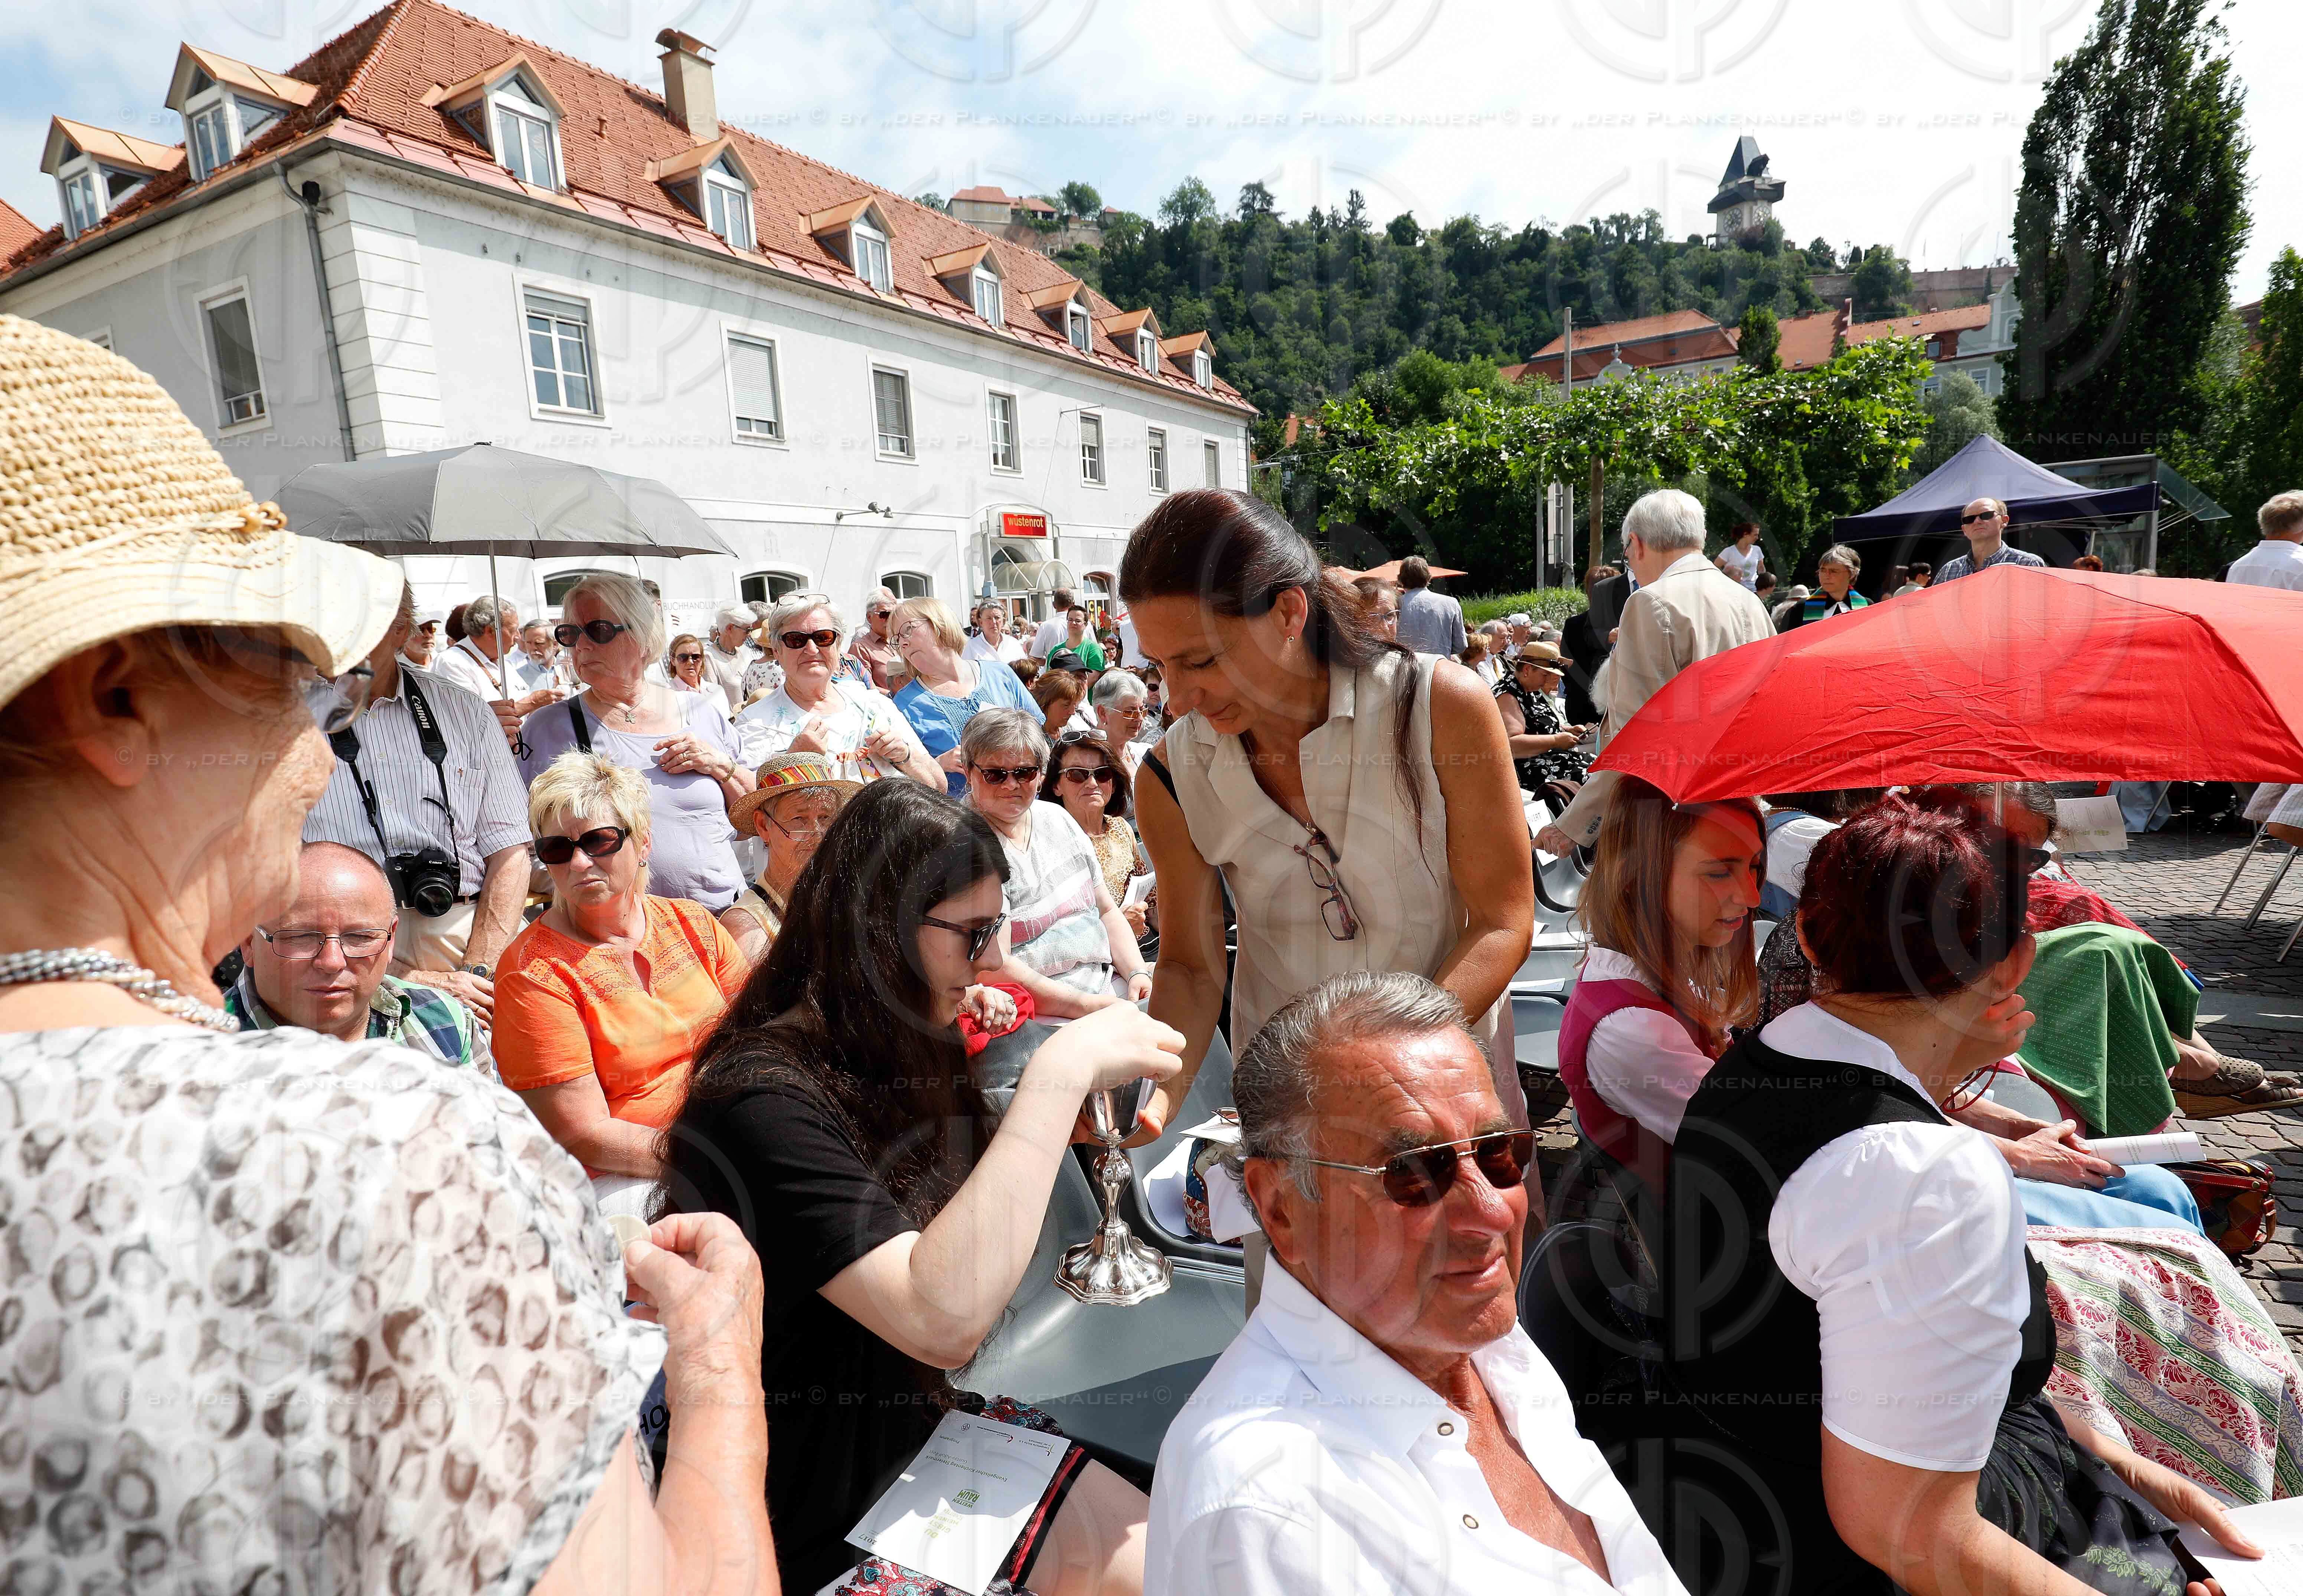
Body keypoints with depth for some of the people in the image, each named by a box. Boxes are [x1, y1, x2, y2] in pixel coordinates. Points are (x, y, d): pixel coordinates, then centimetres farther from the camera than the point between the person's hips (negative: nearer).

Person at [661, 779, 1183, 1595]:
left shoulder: (893, 1053, 2)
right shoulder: (761, 1100, -26)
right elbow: (943, 1319, -36)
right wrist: (1059, 1072, -34)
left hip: (918, 1422, 8)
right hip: (824, 1509, -7)